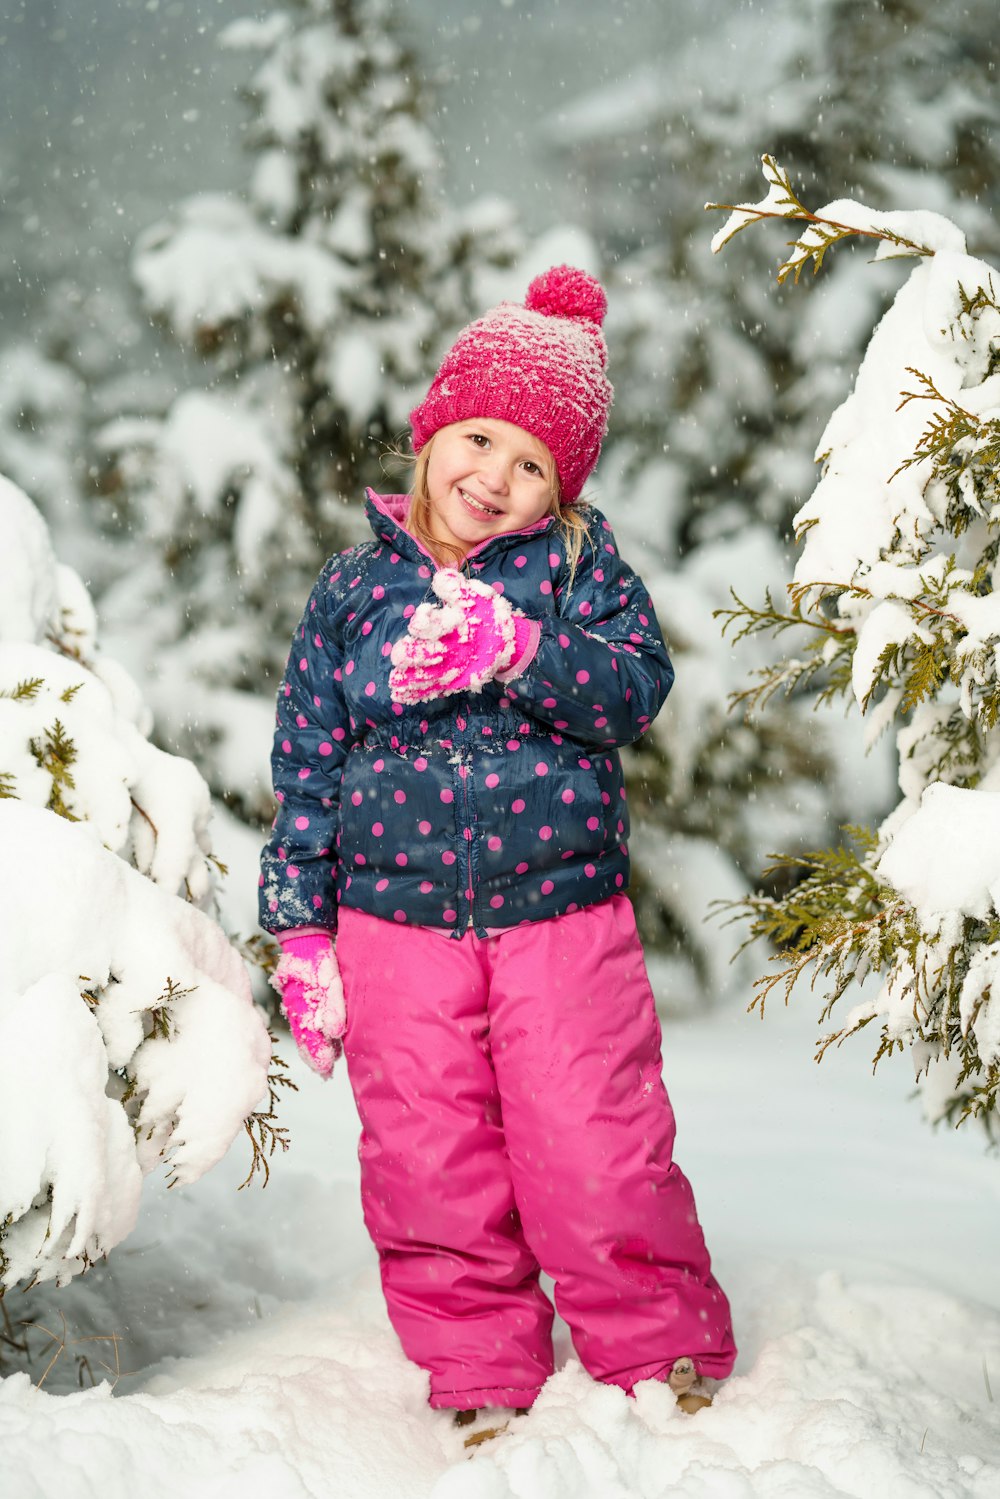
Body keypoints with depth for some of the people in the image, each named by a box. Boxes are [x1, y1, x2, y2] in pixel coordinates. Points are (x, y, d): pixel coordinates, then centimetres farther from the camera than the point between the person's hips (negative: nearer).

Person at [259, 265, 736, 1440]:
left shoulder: (579, 561, 4)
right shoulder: (353, 588, 6)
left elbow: (637, 684, -11)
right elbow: (306, 761, 8)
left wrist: (516, 649, -28)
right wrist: (302, 931, 5)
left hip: (563, 912, -1)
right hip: (398, 923, 2)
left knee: (599, 1158, -1)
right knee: (431, 1169, 5)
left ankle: (662, 1357, 20)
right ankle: (480, 1376, 23)